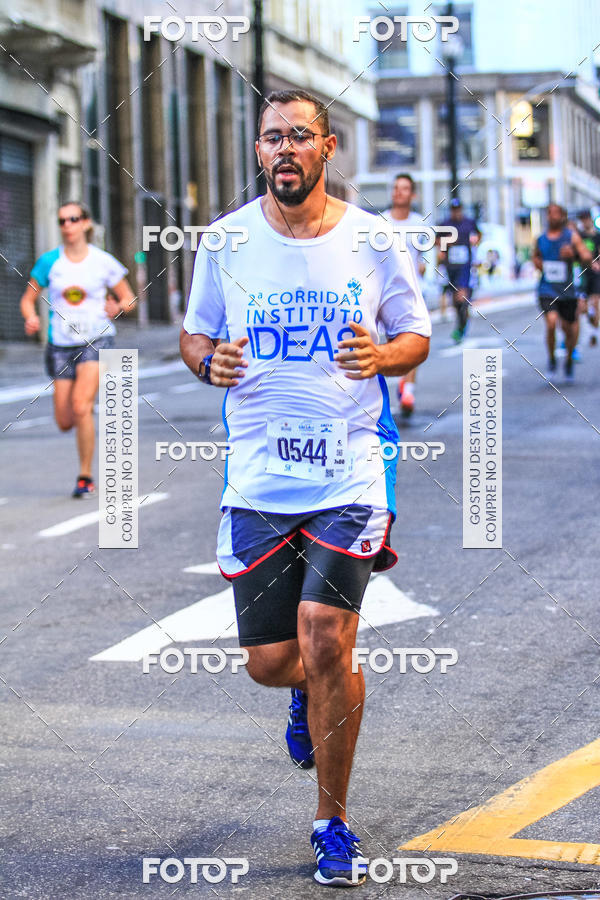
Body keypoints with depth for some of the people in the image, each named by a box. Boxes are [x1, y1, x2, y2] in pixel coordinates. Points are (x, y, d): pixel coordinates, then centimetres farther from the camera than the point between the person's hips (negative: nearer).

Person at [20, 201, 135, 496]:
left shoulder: (103, 261, -2)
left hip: (96, 341, -3)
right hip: (61, 345, 3)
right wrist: (31, 318, -14)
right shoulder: (49, 261, 1)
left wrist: (118, 307, -16)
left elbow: (129, 298, 7)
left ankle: (85, 477, -8)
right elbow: (28, 299, 7)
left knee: (81, 407, -21)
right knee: (64, 422, 4)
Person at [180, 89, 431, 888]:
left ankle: (333, 821, 10)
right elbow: (193, 334, 13)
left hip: (350, 477, -2)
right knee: (270, 661, 4)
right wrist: (210, 361, -10)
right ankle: (310, 692, 46)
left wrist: (381, 357, -13)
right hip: (258, 481, 2)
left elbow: (417, 337, 9)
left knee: (326, 644, -12)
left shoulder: (373, 240, -1)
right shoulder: (226, 240, 2)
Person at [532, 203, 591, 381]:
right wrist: (536, 262, 3)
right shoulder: (540, 239, 5)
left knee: (569, 327, 10)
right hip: (547, 291, 0)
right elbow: (535, 255, 25)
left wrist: (573, 254, -27)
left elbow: (588, 258, -9)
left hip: (567, 291, 0)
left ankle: (569, 359, 37)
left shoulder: (571, 236, -3)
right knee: (551, 322, -21)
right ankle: (551, 358, 1)